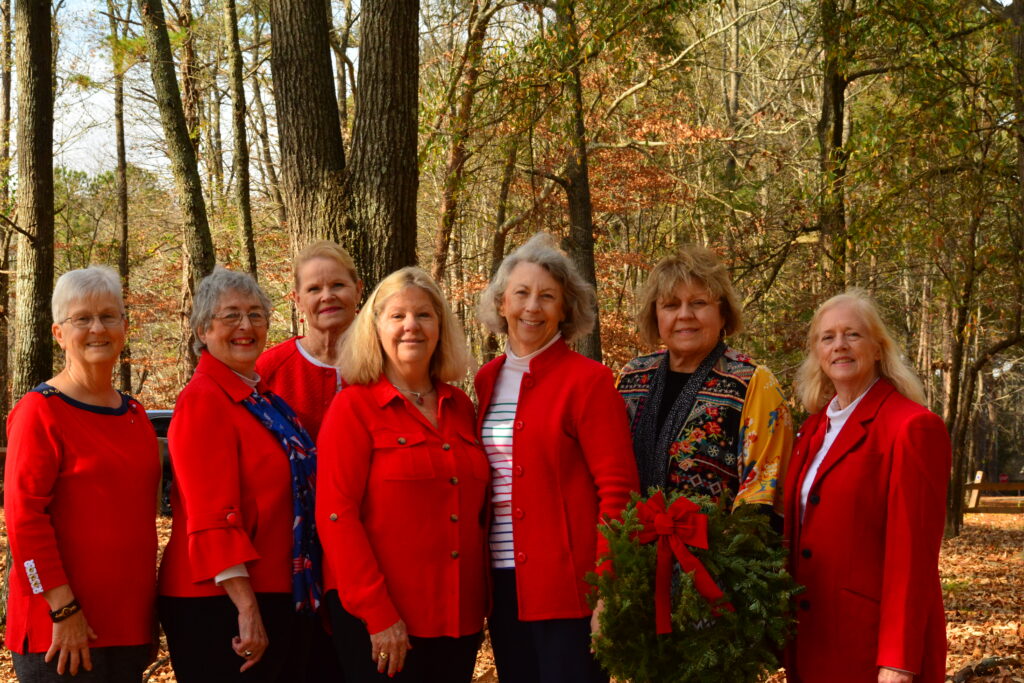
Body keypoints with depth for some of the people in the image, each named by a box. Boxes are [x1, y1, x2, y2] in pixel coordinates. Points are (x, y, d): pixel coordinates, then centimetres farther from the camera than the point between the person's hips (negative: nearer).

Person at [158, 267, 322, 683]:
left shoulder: (261, 397, 13)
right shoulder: (203, 401, -12)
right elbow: (211, 517, -20)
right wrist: (246, 609, -24)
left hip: (279, 597, 9)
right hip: (222, 604, -9)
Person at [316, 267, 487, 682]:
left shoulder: (460, 408, 11)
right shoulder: (354, 407, -5)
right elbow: (336, 515, -11)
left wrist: (479, 601, 9)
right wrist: (378, 614, -16)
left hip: (459, 615, 5)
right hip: (378, 620, -5)